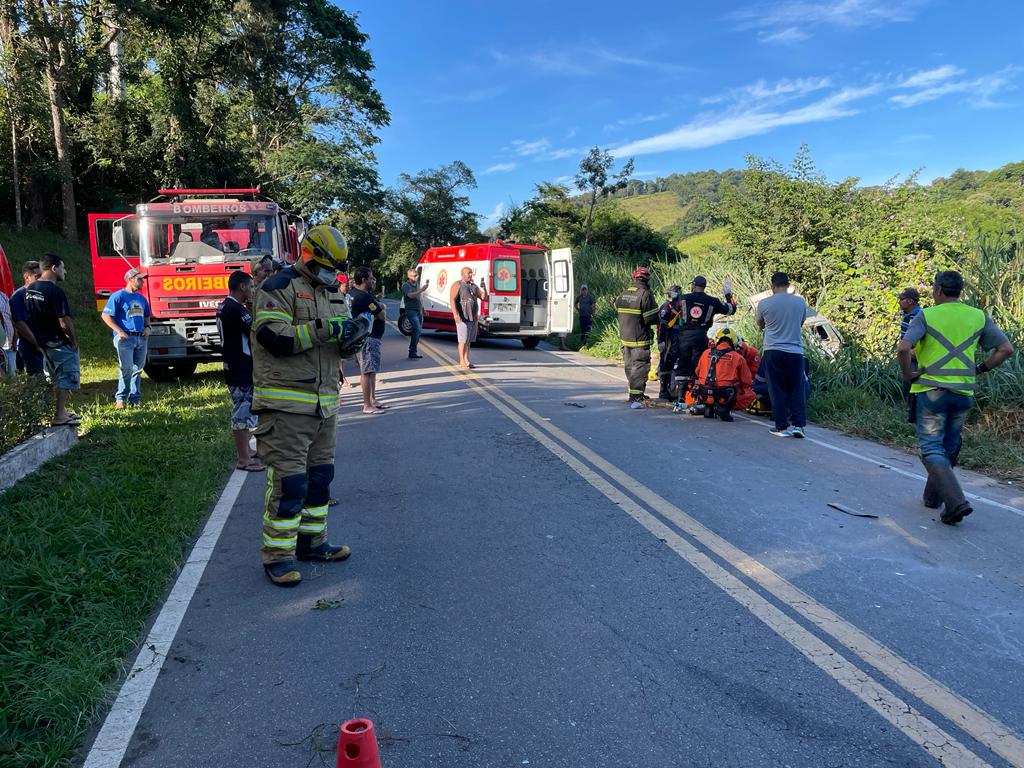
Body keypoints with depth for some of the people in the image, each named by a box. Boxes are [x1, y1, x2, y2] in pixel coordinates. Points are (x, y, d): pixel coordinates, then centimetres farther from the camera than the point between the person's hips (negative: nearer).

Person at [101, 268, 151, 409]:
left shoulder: (141, 298, 17)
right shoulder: (118, 296, -4)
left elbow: (147, 316, 30)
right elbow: (105, 315, -7)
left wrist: (147, 327, 9)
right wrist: (119, 331, -15)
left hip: (141, 338, 7)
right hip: (125, 338, -7)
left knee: (138, 369, 9)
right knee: (126, 369, -13)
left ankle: (135, 399, 15)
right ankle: (120, 399, -5)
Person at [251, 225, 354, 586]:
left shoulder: (332, 293, 17)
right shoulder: (279, 288, -10)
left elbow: (340, 343, 21)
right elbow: (272, 337, -21)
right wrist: (322, 329, -25)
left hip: (324, 403, 9)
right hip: (286, 404, -8)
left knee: (319, 475, 16)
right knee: (288, 481, -7)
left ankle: (311, 540, 30)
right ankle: (277, 556, 4)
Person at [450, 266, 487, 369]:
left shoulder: (474, 286, 16)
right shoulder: (457, 285, -4)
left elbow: (483, 297, 15)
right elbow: (452, 299, -15)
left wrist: (483, 287, -4)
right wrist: (455, 314, -26)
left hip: (473, 317, 6)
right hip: (463, 317, -6)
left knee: (469, 340, 9)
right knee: (463, 340, -7)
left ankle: (467, 361, 14)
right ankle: (462, 362, -4)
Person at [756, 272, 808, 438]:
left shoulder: (764, 304, -5)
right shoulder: (800, 302, 0)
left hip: (773, 351, -1)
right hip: (795, 351, 1)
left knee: (777, 391, 4)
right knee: (797, 390, 9)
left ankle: (781, 427, 5)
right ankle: (799, 425, 5)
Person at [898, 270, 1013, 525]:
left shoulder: (926, 316, -7)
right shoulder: (979, 317, 7)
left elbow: (903, 349, -19)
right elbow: (1006, 349, 6)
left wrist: (907, 374, -4)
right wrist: (980, 370, 14)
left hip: (932, 390, -5)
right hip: (964, 392, 5)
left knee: (932, 449, -1)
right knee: (949, 447, 19)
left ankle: (955, 501, -17)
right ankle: (933, 496, 30)